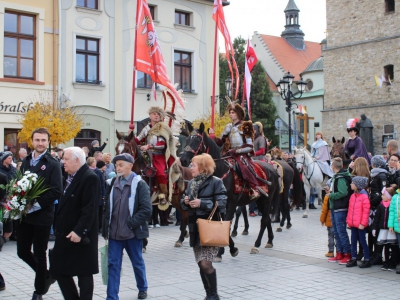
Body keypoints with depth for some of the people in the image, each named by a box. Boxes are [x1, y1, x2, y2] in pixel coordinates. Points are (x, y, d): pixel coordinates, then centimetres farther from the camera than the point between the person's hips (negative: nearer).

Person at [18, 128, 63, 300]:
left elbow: (56, 191, -15)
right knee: (22, 251, 9)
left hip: (42, 216, -5)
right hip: (25, 214, 5)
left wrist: (36, 205, -21)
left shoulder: (53, 164, -8)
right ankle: (46, 276, 32)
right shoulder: (26, 161, 9)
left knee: (39, 254, 5)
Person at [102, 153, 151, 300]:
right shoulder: (113, 183, 7)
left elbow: (146, 210, -13)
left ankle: (142, 288, 36)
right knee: (113, 264, 1)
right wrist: (106, 229, 5)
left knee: (137, 262, 14)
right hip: (115, 232, 3)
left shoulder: (140, 184, -7)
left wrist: (130, 224, -16)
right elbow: (107, 207, 10)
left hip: (133, 232, -3)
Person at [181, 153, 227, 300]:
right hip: (195, 228, 7)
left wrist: (201, 203, -22)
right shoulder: (192, 183, 12)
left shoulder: (216, 182, -8)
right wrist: (185, 201, -6)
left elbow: (221, 204, -15)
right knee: (201, 264, 10)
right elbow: (184, 203, 16)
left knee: (205, 263, -10)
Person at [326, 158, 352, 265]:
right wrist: (330, 191, 6)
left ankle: (347, 255, 1)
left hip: (340, 209, -10)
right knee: (336, 232, 14)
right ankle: (339, 254, 22)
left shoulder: (341, 178, -17)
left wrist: (331, 195, -17)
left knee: (341, 232, -5)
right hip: (334, 208, 10)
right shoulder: (336, 177, 14)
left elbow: (343, 193, -28)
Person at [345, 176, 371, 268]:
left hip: (360, 225, -7)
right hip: (353, 224, 7)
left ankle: (367, 260, 9)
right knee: (353, 241, 12)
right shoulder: (353, 196, 9)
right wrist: (348, 221, 11)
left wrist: (363, 223, -16)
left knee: (362, 241, 0)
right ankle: (353, 259, 20)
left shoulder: (364, 196, -13)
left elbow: (366, 211, -15)